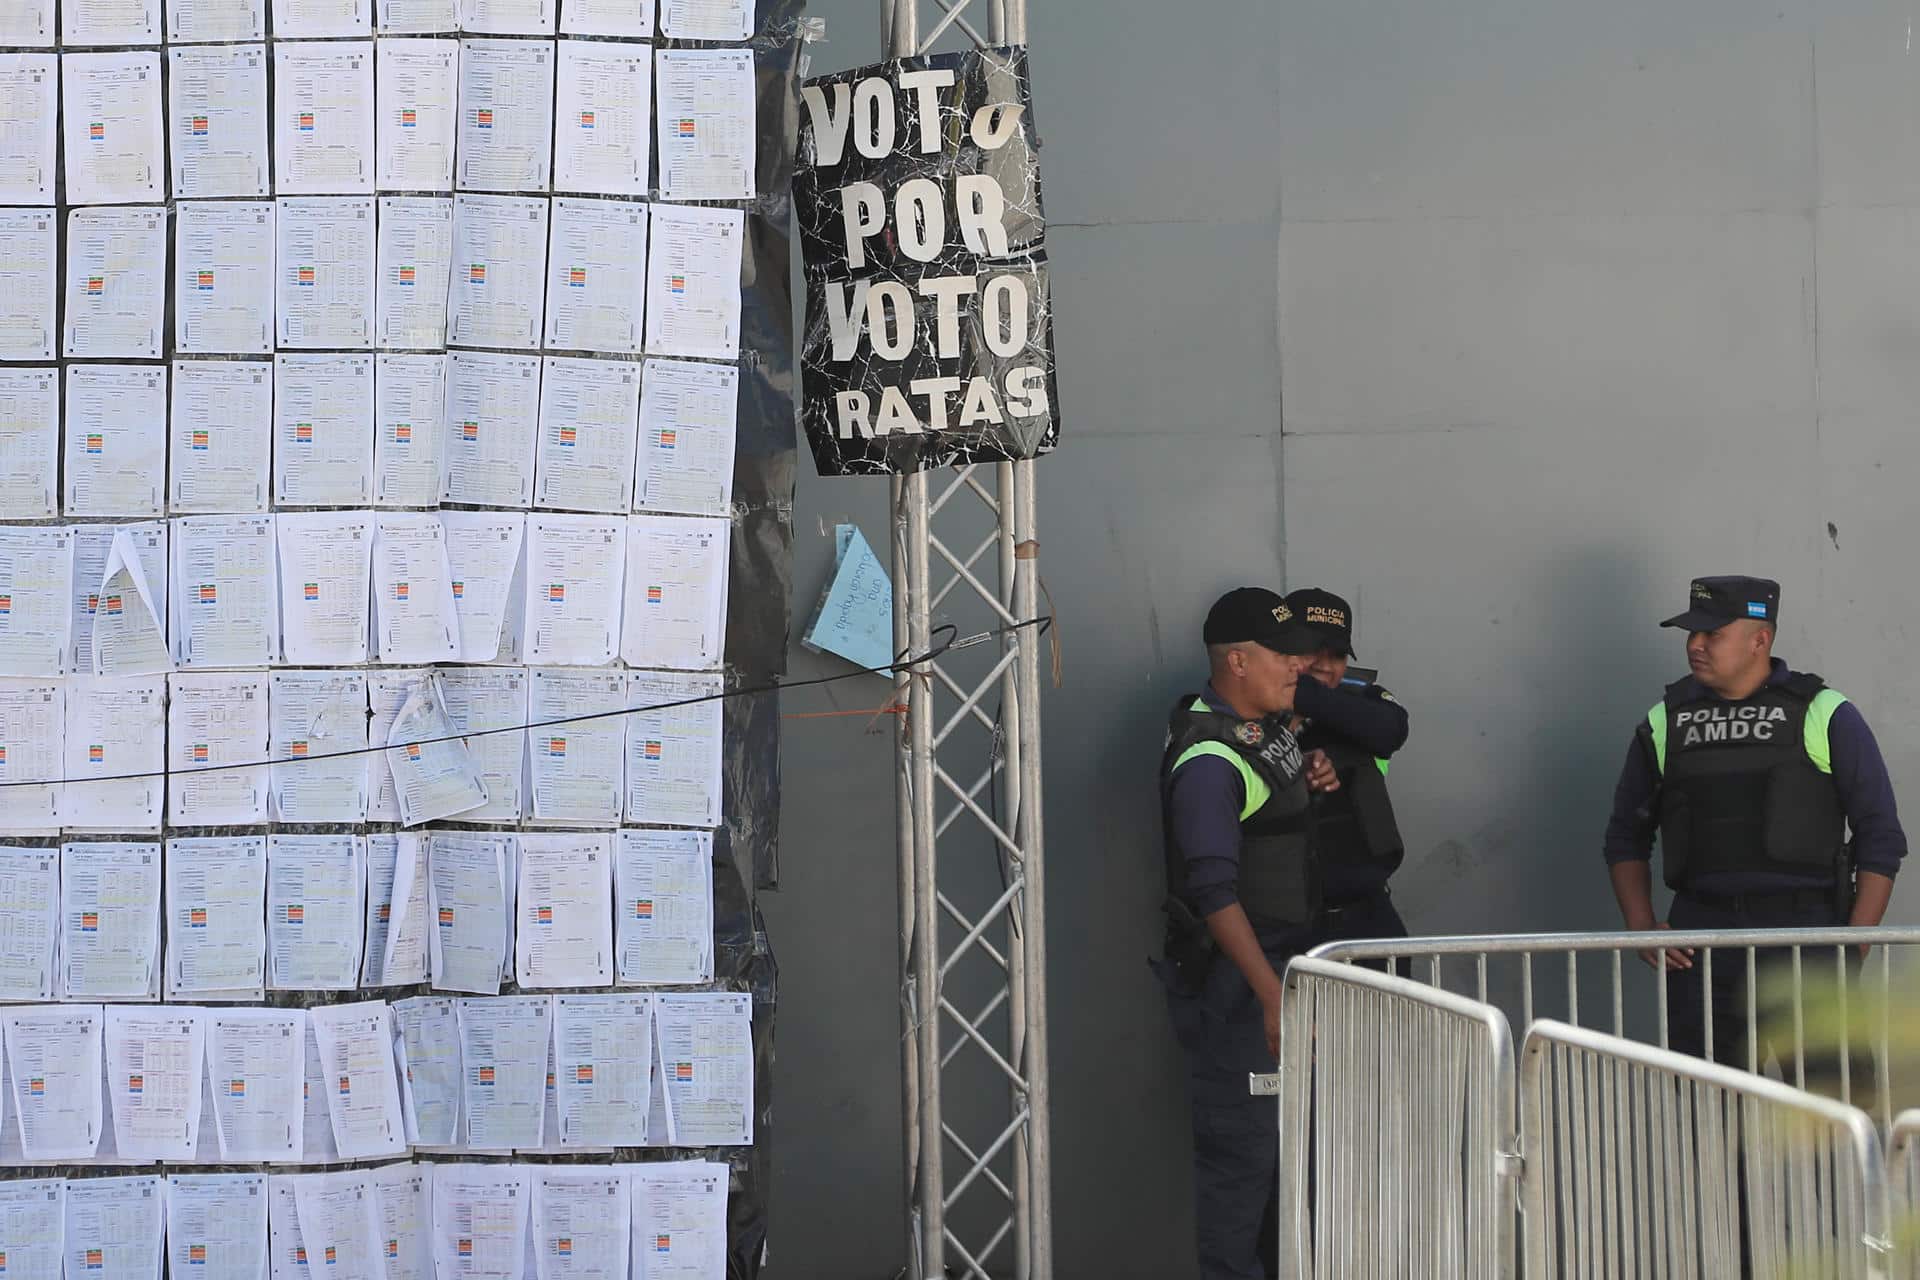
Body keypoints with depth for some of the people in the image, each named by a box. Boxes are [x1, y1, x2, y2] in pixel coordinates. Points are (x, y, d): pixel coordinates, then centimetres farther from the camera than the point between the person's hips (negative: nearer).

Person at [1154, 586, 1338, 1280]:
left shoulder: (1268, 727, 11)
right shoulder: (1209, 759, -18)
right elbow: (1215, 892, -24)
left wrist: (1307, 779, 9)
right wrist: (1273, 995, -28)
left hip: (1279, 957, 10)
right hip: (1232, 971, -10)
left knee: (1284, 1132, 16)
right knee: (1242, 1143, -7)